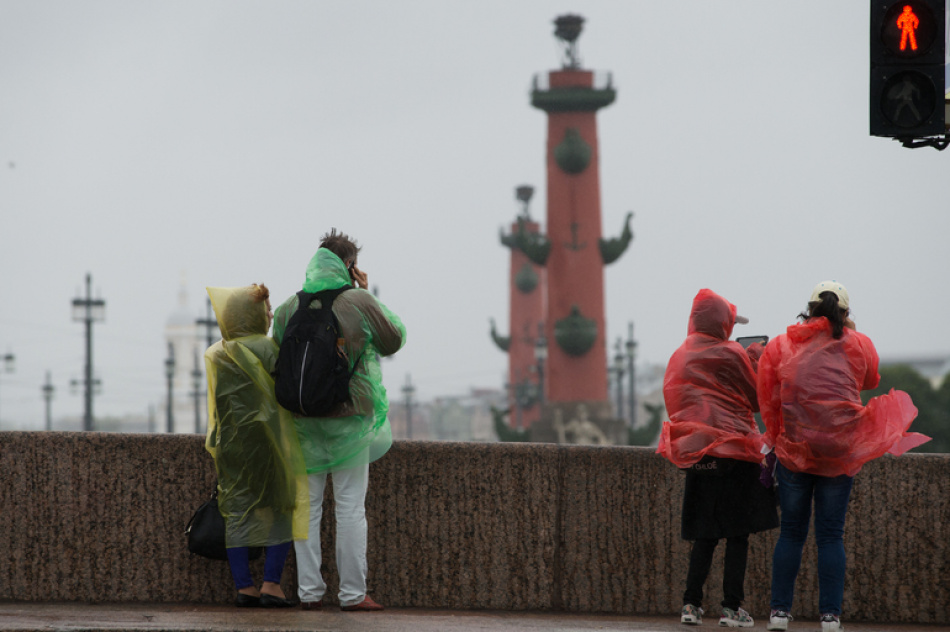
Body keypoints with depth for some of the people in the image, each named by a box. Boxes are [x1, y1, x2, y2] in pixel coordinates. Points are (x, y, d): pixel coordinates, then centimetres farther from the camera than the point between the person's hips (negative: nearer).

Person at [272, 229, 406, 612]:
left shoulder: (289, 308, 3)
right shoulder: (359, 303, -8)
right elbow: (394, 340, 5)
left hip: (303, 420, 3)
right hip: (349, 418, -3)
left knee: (307, 505, 8)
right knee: (351, 506, 2)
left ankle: (309, 591, 8)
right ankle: (352, 593, 2)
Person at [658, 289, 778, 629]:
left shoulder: (679, 358, 9)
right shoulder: (731, 355, -8)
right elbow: (757, 398, 1)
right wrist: (755, 358, 13)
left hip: (695, 454, 6)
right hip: (734, 451, -6)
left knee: (704, 535, 11)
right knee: (738, 533, 0)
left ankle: (691, 604, 4)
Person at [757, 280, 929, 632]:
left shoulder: (779, 346, 5)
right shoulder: (858, 345, 4)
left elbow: (767, 400, 5)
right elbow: (871, 381, 23)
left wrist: (773, 440, 15)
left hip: (793, 448, 0)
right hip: (841, 451, 0)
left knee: (791, 533, 8)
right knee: (831, 534, 3)